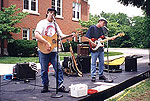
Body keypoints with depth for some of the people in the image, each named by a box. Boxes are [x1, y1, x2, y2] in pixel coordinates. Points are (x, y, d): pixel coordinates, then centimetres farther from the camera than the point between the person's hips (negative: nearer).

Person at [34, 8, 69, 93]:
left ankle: (60, 86, 9)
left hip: (53, 50, 5)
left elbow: (61, 35, 15)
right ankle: (45, 86, 17)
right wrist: (46, 43, -21)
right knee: (44, 70, 4)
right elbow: (36, 35, -15)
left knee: (59, 68, 1)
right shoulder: (42, 23, -1)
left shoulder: (55, 24, 17)